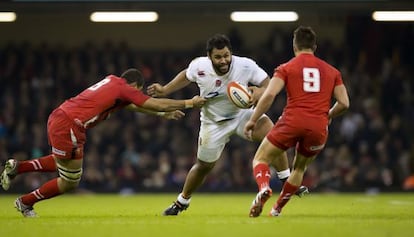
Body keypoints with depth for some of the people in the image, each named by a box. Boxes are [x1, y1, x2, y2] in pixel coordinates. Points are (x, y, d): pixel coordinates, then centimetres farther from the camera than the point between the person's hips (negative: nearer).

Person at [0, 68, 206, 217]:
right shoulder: (123, 88, -7)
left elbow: (133, 105, 32)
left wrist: (163, 114, 34)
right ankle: (25, 202, 18)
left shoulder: (112, 81, 18)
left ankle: (17, 167, 24)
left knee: (65, 162, 32)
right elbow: (157, 104, -6)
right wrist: (188, 103, 4)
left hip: (57, 118, 9)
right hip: (69, 127, -9)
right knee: (70, 182, 4)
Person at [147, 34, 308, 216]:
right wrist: (164, 91, 4)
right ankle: (181, 202, 37)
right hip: (213, 122, 1)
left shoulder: (246, 66, -26)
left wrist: (261, 91, -40)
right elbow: (186, 76, 4)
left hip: (241, 114, -1)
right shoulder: (199, 66, -21)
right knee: (204, 166, 11)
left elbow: (268, 84, -18)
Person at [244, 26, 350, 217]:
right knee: (299, 168, 27)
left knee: (260, 160, 9)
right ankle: (278, 208, 24)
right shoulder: (332, 71, 16)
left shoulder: (286, 68, 7)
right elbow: (344, 103, 11)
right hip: (319, 127, 3)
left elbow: (269, 94, -6)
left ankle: (264, 188, -22)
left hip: (292, 122, -3)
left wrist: (253, 120, -1)